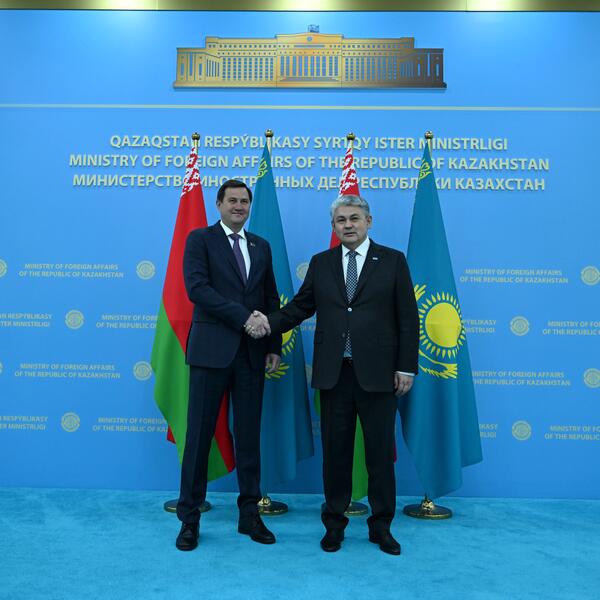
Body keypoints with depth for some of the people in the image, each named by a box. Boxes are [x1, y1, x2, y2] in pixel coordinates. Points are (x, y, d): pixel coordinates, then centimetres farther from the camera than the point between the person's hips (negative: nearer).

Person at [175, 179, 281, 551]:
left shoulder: (261, 246, 15)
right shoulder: (200, 239, 1)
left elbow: (272, 299, 14)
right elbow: (197, 288, -13)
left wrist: (275, 346, 7)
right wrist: (243, 316, -18)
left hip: (252, 353, 4)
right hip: (212, 350, -4)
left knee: (249, 436, 10)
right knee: (200, 436, 3)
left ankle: (250, 514, 23)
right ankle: (190, 518, 17)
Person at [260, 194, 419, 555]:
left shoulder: (393, 261, 2)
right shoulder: (321, 263, 10)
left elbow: (408, 318, 0)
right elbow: (299, 307, 9)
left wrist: (407, 367, -4)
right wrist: (267, 325, -8)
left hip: (376, 373, -2)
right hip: (334, 373, 2)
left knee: (381, 452, 7)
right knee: (335, 452, 10)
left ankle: (381, 526, 24)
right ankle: (335, 523, 25)